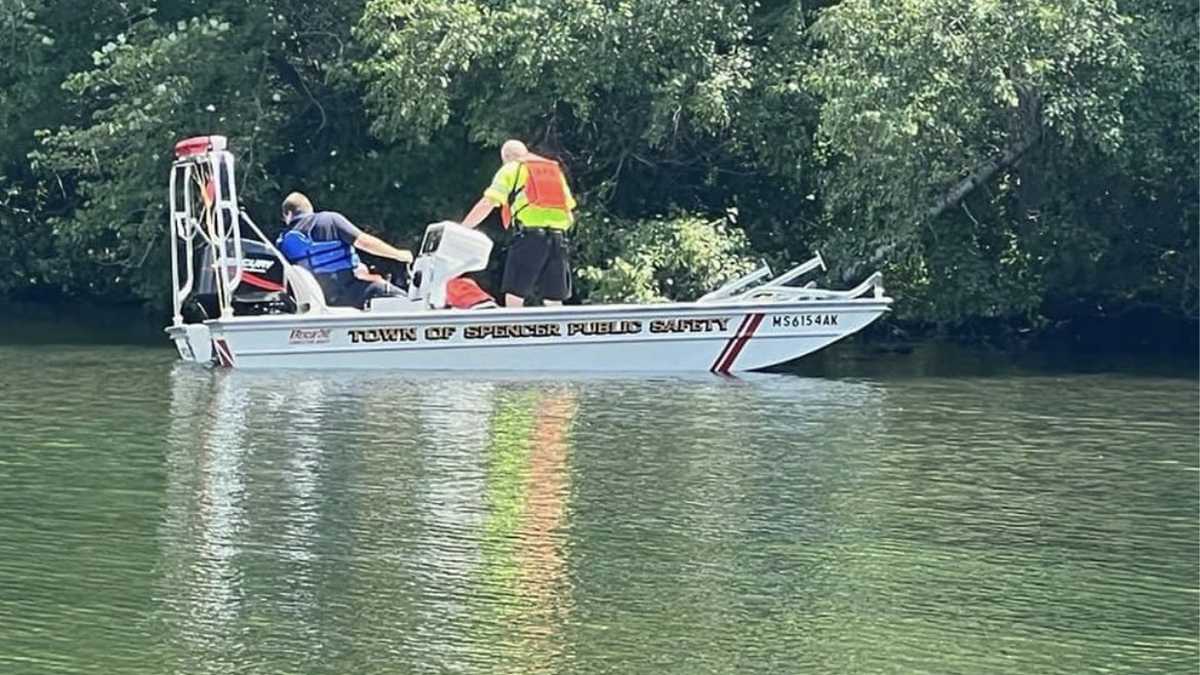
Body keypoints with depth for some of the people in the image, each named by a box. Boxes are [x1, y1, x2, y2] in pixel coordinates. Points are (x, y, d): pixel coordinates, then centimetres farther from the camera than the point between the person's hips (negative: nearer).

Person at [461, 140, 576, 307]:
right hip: (558, 237, 5)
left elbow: (487, 204, 3)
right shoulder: (555, 170, 26)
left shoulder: (511, 169, 11)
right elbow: (570, 214, 21)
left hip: (530, 234, -5)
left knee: (514, 294, -5)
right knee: (554, 300, 5)